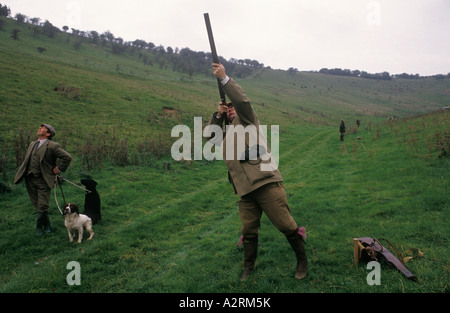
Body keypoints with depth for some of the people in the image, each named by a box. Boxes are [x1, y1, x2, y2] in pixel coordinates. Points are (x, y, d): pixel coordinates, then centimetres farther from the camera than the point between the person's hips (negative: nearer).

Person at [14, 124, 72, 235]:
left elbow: (67, 157, -13)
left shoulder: (52, 146, -9)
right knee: (37, 206, 10)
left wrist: (59, 169, -9)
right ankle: (46, 225, 26)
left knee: (43, 206, -4)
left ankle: (39, 227, 18)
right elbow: (26, 160, 28)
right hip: (30, 180, 7)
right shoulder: (32, 144, 15)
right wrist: (22, 172, 15)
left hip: (43, 180, -6)